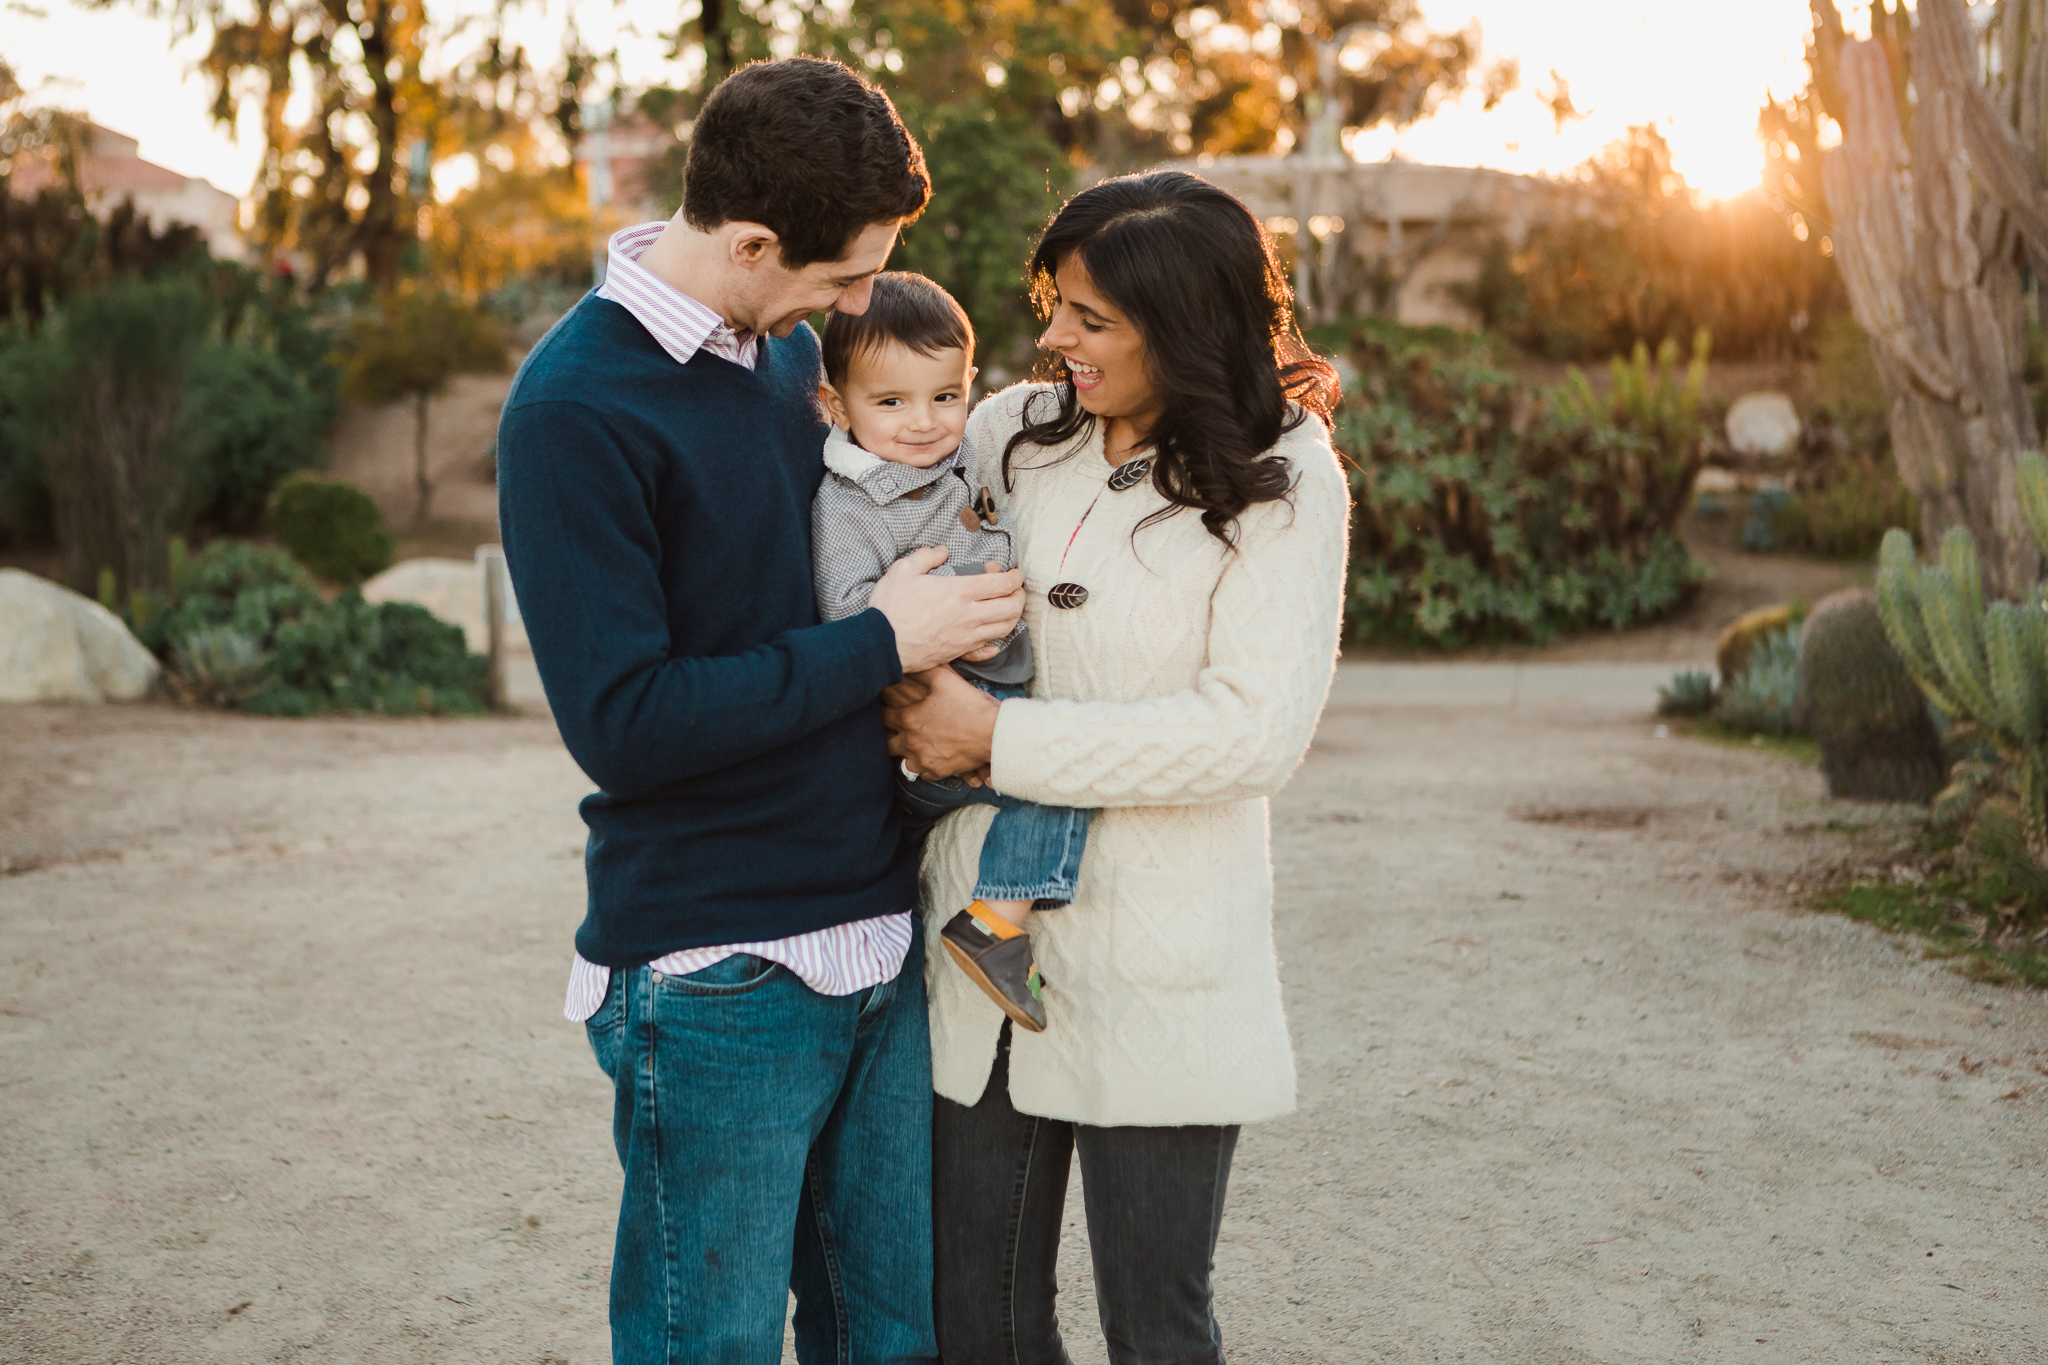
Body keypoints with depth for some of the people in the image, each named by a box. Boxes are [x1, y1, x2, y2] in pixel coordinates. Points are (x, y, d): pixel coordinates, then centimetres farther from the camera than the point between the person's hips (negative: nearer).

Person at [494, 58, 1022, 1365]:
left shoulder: (792, 350, 9)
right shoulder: (574, 408, -14)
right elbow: (622, 723, -19)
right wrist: (880, 645, -14)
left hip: (882, 941, 7)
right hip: (714, 980, -7)